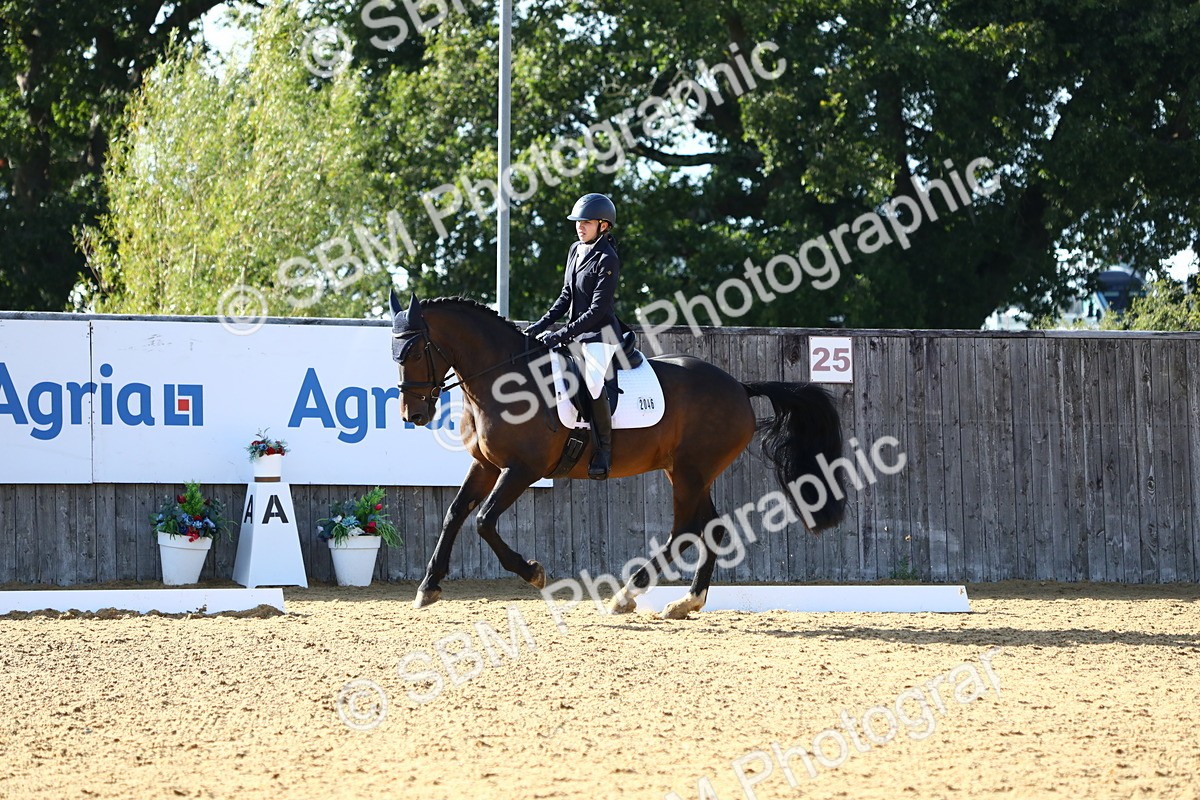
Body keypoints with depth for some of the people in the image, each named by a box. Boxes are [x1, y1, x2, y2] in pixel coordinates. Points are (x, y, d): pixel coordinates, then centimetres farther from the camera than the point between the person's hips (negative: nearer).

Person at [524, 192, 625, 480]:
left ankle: (604, 448, -22)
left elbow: (598, 309, -18)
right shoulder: (576, 250, 12)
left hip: (600, 333, -10)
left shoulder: (607, 259, -14)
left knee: (592, 382, -33)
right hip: (575, 331, 10)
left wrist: (562, 334, -22)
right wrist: (543, 324, 9)